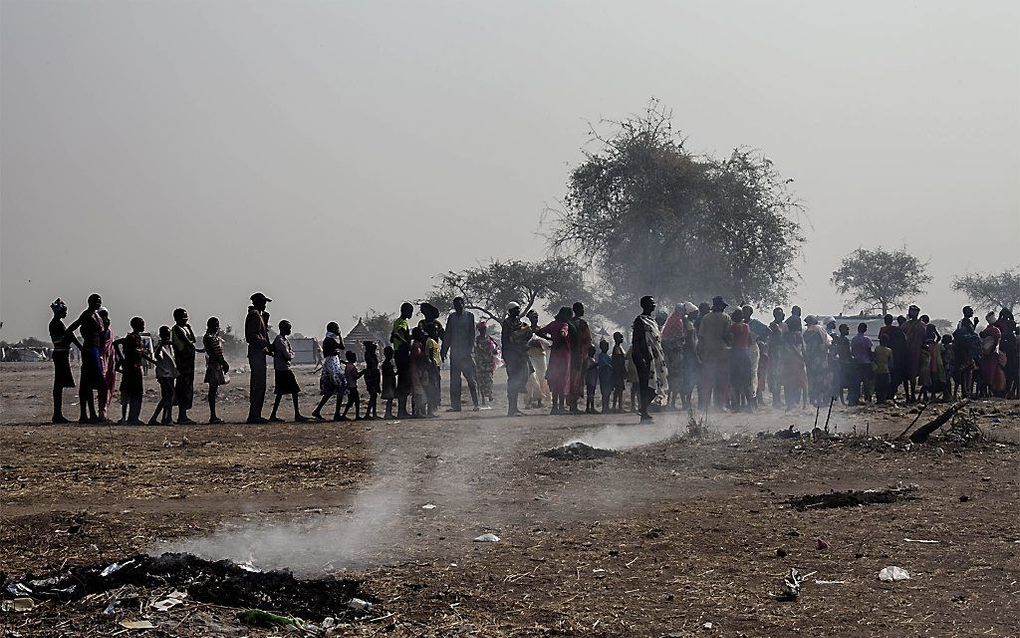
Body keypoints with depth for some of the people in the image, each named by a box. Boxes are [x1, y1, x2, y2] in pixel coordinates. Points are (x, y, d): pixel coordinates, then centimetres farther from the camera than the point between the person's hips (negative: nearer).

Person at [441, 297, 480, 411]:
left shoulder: (469, 316, 3)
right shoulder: (451, 317, 12)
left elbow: (472, 334, -2)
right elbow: (447, 335, 16)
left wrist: (470, 349, -12)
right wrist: (444, 351, 11)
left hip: (466, 352, -4)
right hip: (454, 352, 4)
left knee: (471, 378, -4)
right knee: (454, 380, 3)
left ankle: (475, 404, 2)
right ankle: (455, 405, 5)